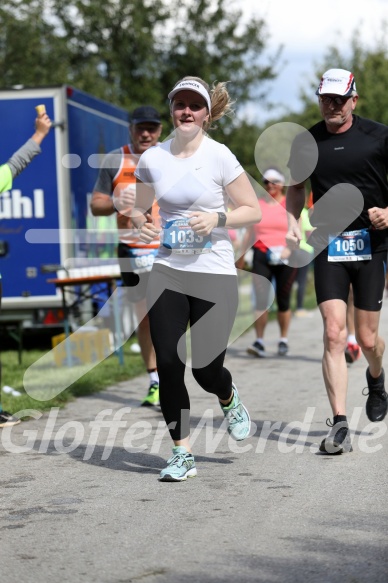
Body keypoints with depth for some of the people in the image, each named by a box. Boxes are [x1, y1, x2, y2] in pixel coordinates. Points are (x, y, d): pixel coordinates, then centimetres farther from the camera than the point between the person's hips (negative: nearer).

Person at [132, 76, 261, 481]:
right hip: (167, 271, 3)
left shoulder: (219, 157, -7)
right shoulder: (151, 159, 3)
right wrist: (142, 224, -6)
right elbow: (139, 209, 16)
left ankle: (229, 401, 36)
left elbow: (253, 210, -1)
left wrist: (217, 218, -18)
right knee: (168, 363, -5)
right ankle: (182, 454, 7)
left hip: (214, 274, -3)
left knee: (206, 370, -2)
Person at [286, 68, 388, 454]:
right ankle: (339, 425, -9)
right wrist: (293, 221, 4)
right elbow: (295, 187, 20)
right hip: (328, 246, 1)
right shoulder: (306, 142, 5)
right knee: (333, 333, -11)